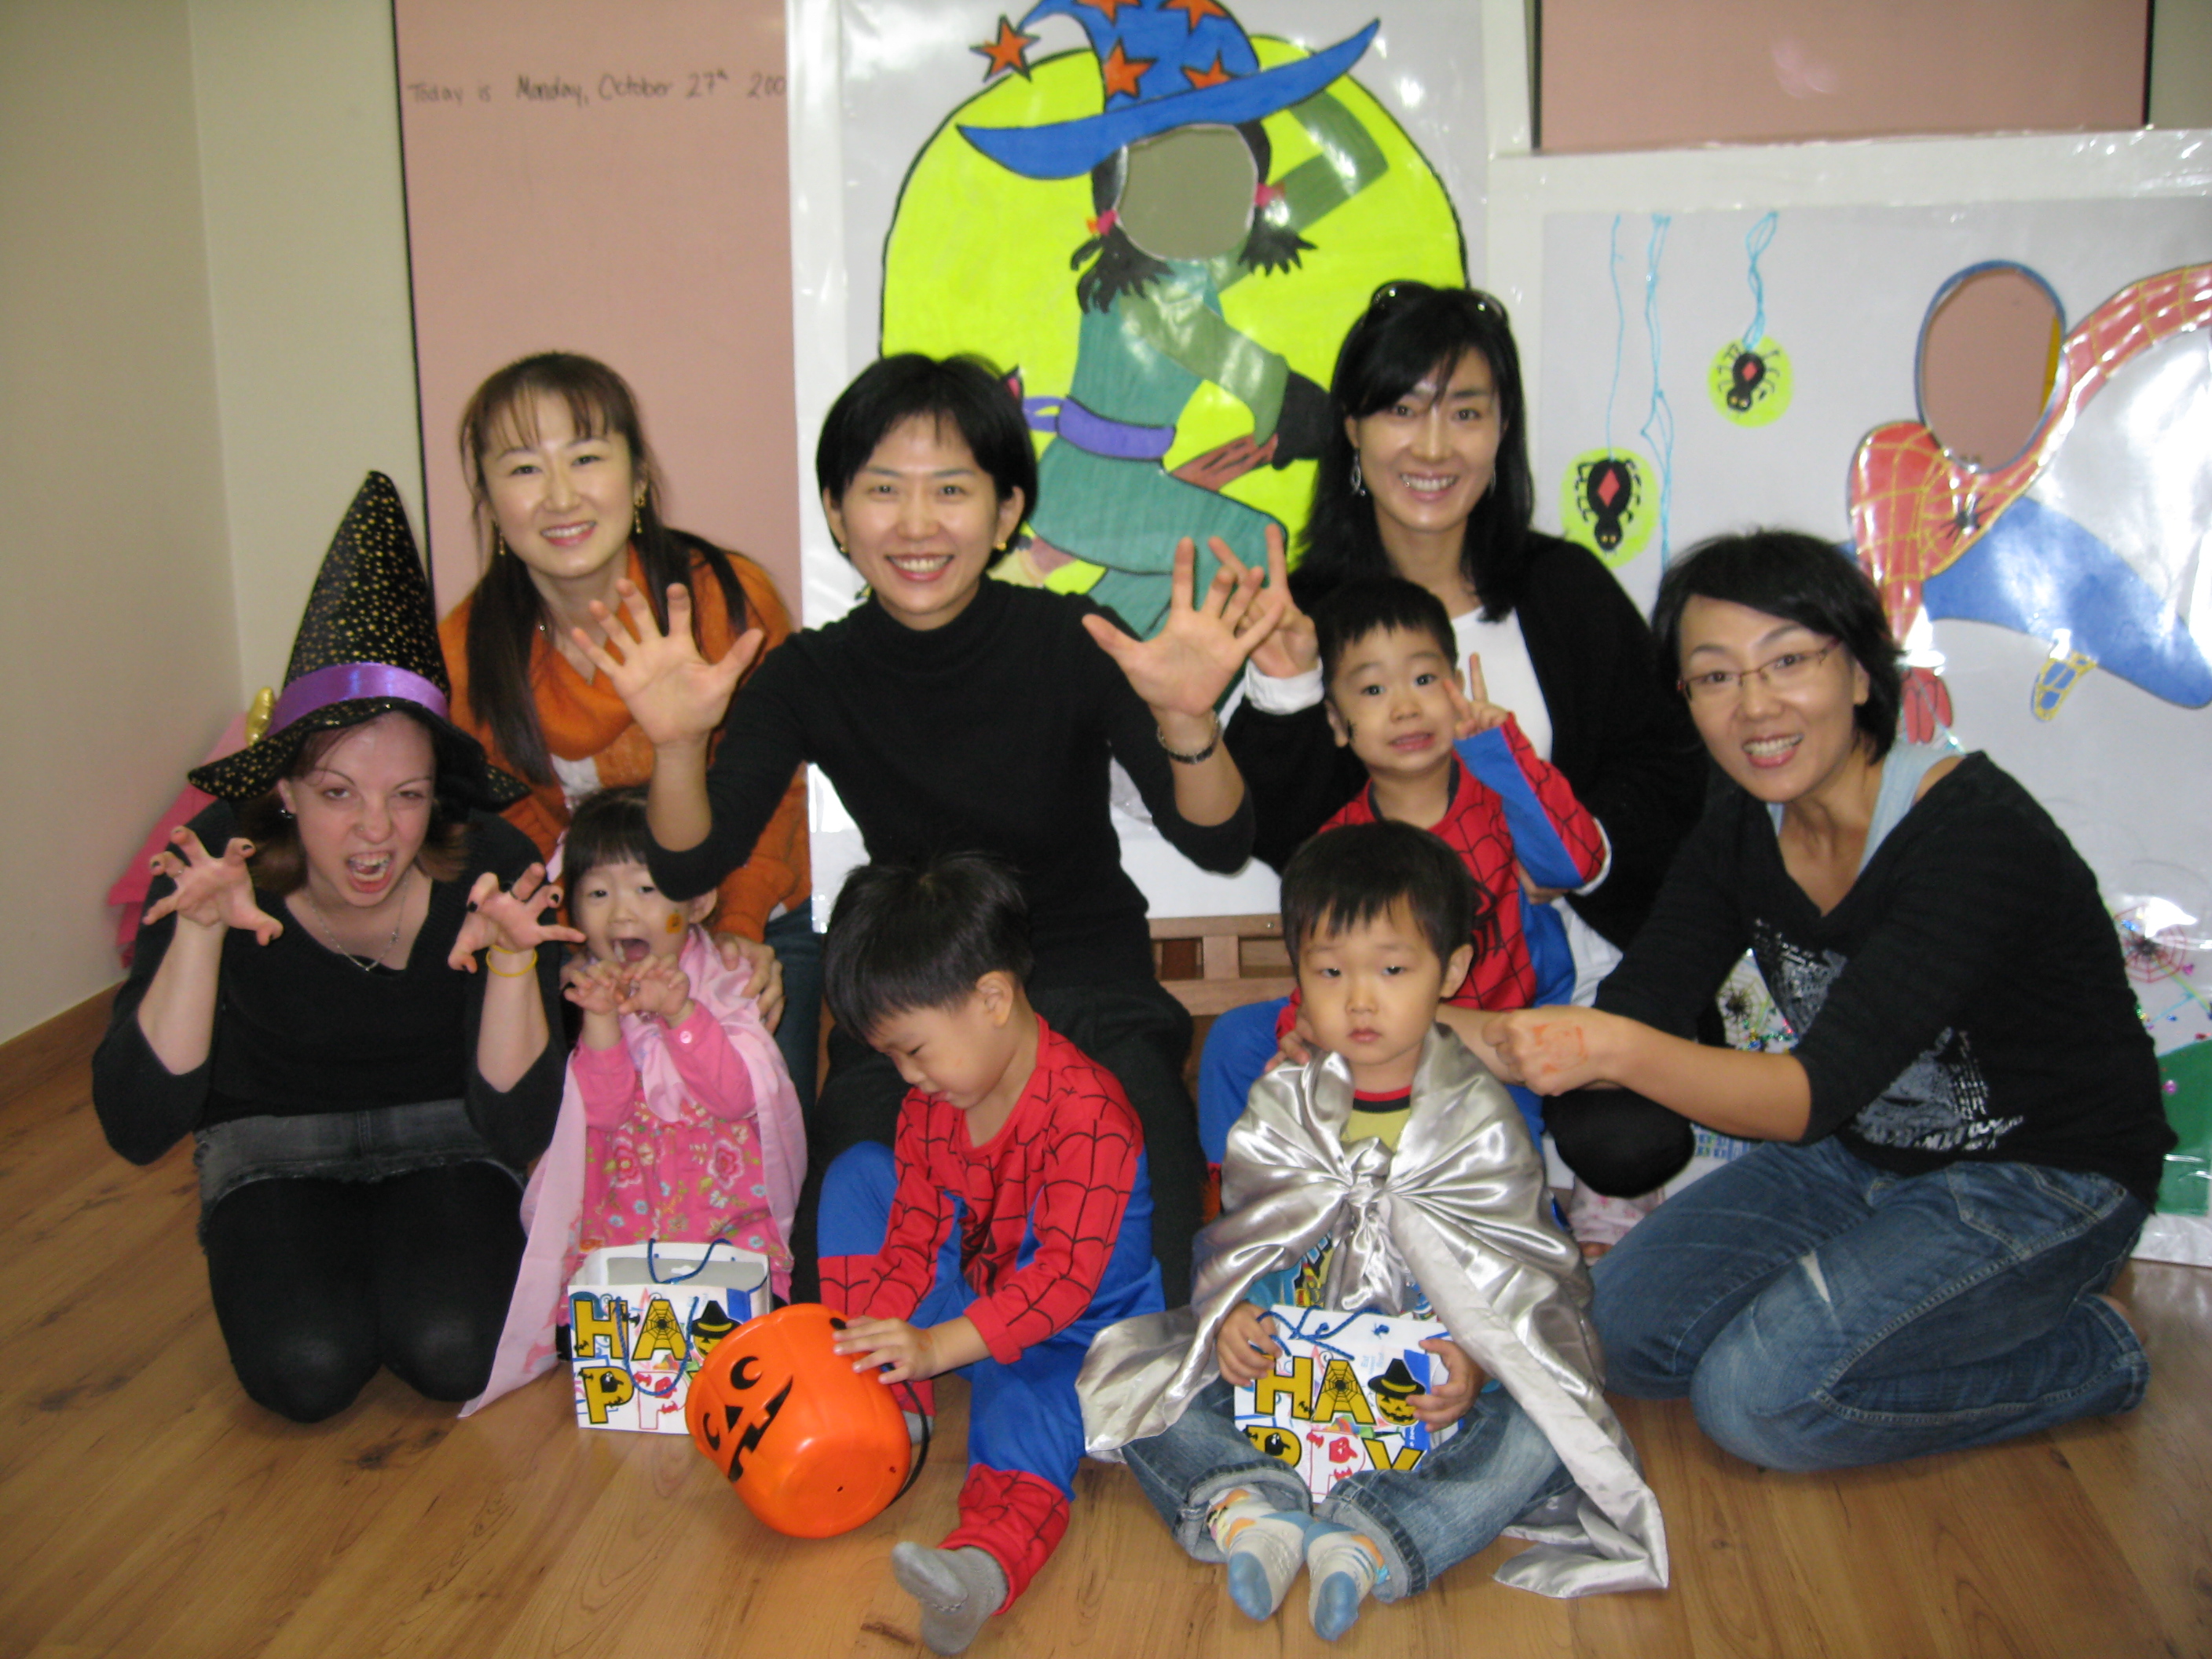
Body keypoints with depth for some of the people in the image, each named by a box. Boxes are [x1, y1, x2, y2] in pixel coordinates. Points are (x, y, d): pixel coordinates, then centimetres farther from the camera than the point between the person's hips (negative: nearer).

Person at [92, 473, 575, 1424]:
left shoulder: (489, 867, -24)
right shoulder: (220, 860, -24)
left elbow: (518, 1134, -24)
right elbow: (137, 1131, -28)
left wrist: (511, 960, -40)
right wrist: (199, 934, -40)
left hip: (441, 1131, 0)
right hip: (274, 1141, 0)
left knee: (454, 1352, -25)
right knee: (305, 1368, -24)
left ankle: (427, 1243, 8)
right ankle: (263, 1248, 9)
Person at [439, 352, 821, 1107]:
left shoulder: (730, 599, -22)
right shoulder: (463, 655, -16)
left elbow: (774, 790, -7)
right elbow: (524, 827, -4)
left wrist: (738, 930, -18)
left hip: (759, 924, -1)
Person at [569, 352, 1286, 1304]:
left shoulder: (1072, 644, -13)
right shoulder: (814, 675, -6)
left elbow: (1219, 847, -21)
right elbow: (690, 869, -13)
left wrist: (1186, 720, -42)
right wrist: (679, 747, -33)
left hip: (1090, 986, -1)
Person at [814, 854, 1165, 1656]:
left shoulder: (1085, 1110, -26)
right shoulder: (929, 1106, 1)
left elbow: (1067, 1274, -30)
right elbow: (913, 1236, 3)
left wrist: (939, 1345, -35)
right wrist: (872, 1337, -14)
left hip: (1073, 1328, -8)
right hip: (970, 1299, 8)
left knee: (1024, 1408, -39)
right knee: (858, 1175, -1)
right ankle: (893, 1410, -9)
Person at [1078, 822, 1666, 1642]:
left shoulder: (1479, 1119, -4)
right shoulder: (1280, 1106, 3)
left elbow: (1519, 1275, -7)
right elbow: (1239, 1237, 3)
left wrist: (1472, 1362, -27)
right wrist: (1229, 1315, -19)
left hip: (1429, 1384, -2)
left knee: (1544, 1428, -31)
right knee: (1128, 1366, -14)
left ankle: (1374, 1543, -36)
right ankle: (1248, 1504, -31)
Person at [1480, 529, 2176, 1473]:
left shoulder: (1976, 836, -29)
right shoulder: (1744, 829, -7)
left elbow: (1821, 1089, -37)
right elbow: (1628, 1022, -7)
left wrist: (1620, 1052, -53)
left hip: (2040, 1183, -7)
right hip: (1864, 1155, 7)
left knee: (1758, 1395, -21)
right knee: (1628, 1329, -3)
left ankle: (2083, 1351, 1)